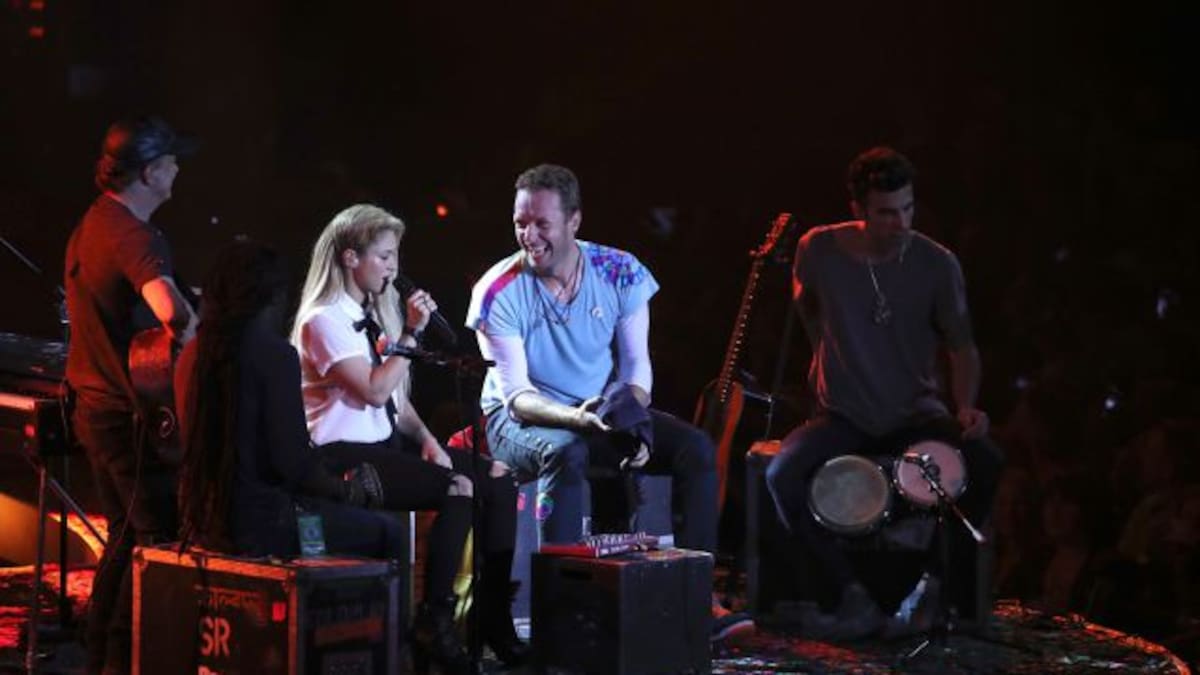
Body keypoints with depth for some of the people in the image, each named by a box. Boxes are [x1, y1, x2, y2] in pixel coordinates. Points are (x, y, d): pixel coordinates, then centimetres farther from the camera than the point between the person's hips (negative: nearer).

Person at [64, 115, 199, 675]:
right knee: (159, 538, -2)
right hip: (131, 413, -10)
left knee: (126, 534, 18)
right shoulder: (135, 236, -19)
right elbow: (171, 310, -37)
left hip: (94, 407, 10)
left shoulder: (89, 226, 12)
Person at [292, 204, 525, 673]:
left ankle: (495, 617, -6)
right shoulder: (325, 320, -11)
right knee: (456, 488, -26)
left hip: (387, 443, 9)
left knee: (496, 478, -8)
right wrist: (411, 334, -17)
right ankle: (434, 625, -18)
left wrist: (426, 439, 1)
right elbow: (374, 391, -21)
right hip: (345, 457, -9)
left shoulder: (375, 312, 15)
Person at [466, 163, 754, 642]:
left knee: (695, 448, -17)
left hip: (603, 412, 4)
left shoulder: (620, 273, -8)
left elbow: (636, 363, -2)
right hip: (521, 419, -4)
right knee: (565, 453, -39)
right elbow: (516, 393, -19)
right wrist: (575, 416, -38)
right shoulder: (499, 292, -17)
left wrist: (634, 422, -22)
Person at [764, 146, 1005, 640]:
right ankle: (855, 598, -18)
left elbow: (961, 346, 0)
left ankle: (937, 588, -9)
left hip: (916, 414, 0)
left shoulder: (937, 264, -9)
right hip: (843, 416, 0)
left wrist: (965, 406, -16)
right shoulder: (819, 250, -10)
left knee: (986, 462, -29)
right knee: (781, 476, -29)